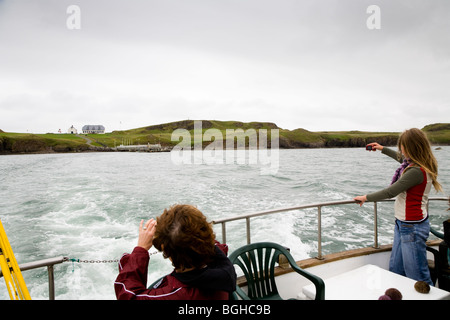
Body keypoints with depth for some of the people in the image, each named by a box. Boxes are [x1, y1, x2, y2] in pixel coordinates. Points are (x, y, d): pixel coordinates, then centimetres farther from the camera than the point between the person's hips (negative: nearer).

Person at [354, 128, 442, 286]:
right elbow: (401, 158, 29)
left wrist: (366, 197, -8)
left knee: (417, 276, 1)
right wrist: (382, 149, 40)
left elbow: (390, 192, -22)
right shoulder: (420, 165, 6)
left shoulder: (416, 172, -23)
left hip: (412, 228, -10)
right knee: (395, 270, 16)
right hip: (402, 224, 10)